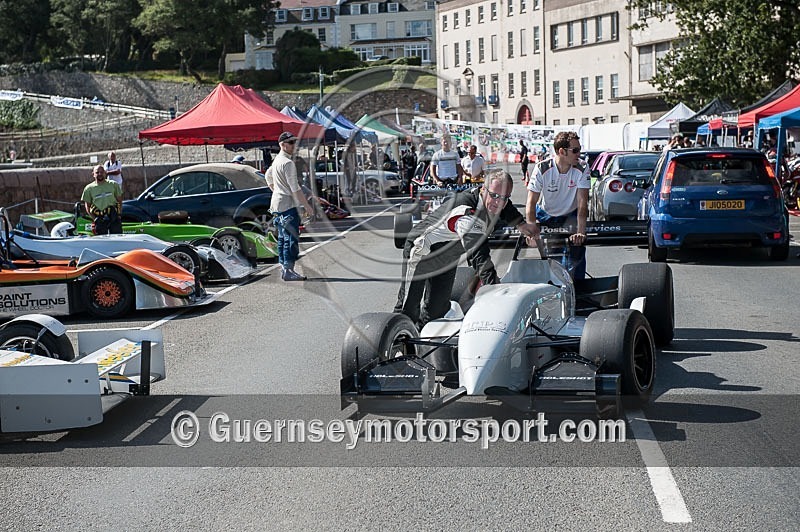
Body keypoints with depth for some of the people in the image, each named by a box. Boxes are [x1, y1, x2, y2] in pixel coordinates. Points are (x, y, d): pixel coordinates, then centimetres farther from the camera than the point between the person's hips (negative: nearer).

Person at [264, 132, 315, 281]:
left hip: (277, 205, 10)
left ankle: (283, 268, 19)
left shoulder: (276, 160, 14)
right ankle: (288, 270, -11)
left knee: (282, 238, 14)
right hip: (287, 205, -10)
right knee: (291, 238, -10)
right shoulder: (287, 163, -16)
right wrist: (307, 206, -14)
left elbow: (268, 176, 30)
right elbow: (295, 188, -18)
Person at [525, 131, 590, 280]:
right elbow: (531, 202, -24)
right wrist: (532, 231, -37)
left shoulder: (581, 170, -20)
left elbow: (582, 202, -27)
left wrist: (581, 231, -40)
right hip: (546, 215, 0)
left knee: (576, 246, -22)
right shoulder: (542, 169, -23)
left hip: (570, 215, 0)